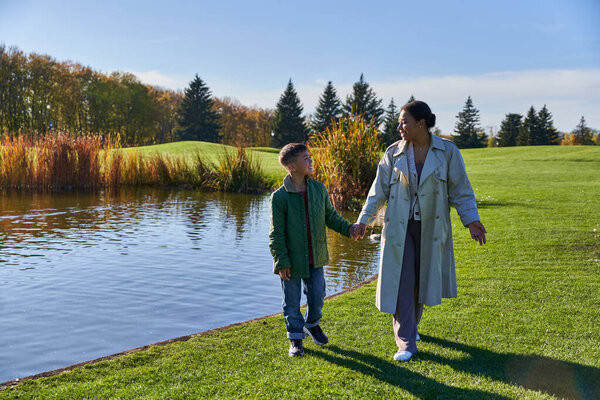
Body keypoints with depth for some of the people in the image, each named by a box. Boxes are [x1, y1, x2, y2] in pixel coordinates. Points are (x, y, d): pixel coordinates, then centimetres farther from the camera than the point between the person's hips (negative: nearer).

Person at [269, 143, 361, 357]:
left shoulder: (318, 189, -1)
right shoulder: (279, 197, -16)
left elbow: (330, 216, 11)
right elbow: (276, 233, -13)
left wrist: (348, 227, -5)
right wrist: (281, 262, -14)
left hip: (315, 258, 4)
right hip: (292, 261, -4)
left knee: (317, 295, 14)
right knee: (292, 301, 9)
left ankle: (312, 324, 43)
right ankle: (296, 338, 28)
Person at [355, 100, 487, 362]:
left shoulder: (447, 152, -4)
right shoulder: (394, 153, -1)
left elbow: (460, 190, 0)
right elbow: (379, 189, 4)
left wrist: (471, 220, -8)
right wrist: (364, 219, 0)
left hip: (431, 226, 0)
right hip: (399, 226, 0)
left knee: (423, 279, 12)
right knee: (401, 282, -4)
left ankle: (410, 326, 36)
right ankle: (406, 343, 3)